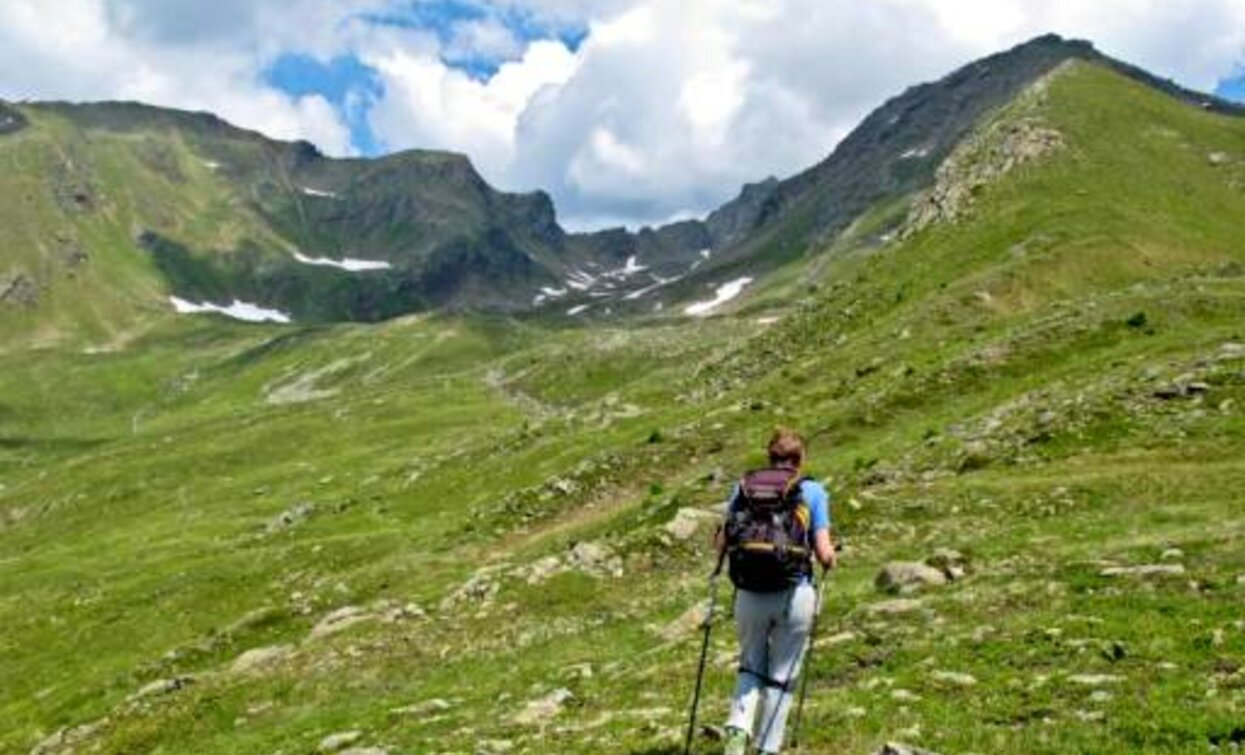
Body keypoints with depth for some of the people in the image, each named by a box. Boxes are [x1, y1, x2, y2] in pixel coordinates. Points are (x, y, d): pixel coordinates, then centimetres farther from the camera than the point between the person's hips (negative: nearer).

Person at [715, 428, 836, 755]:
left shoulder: (743, 486, 7)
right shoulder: (813, 491, 2)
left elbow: (721, 546, 5)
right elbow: (824, 554, -2)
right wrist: (831, 557, 20)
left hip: (749, 595, 2)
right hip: (794, 595, -2)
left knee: (750, 667, 22)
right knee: (781, 677, 14)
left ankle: (738, 728, 0)